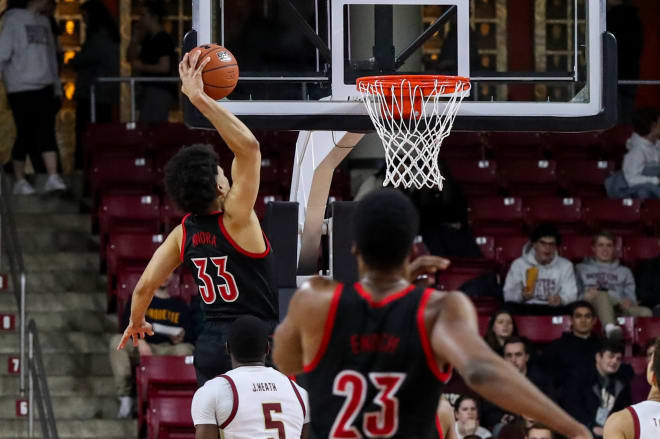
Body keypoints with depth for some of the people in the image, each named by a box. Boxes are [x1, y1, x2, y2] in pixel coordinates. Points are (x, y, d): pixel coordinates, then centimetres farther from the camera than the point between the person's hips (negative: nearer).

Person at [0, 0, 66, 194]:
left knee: (47, 132, -6)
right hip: (20, 88, -5)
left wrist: (57, 88, 21)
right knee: (25, 134, -1)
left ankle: (53, 178, -11)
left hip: (44, 86, 5)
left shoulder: (44, 22, 17)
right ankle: (20, 181, 10)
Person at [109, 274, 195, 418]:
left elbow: (190, 340, 12)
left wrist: (179, 340, -13)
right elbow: (127, 326, 4)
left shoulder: (181, 307, 20)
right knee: (116, 340, -28)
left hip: (169, 351, 0)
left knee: (186, 349, -33)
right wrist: (139, 341, -17)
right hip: (140, 349, 0)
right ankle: (125, 398, -31)